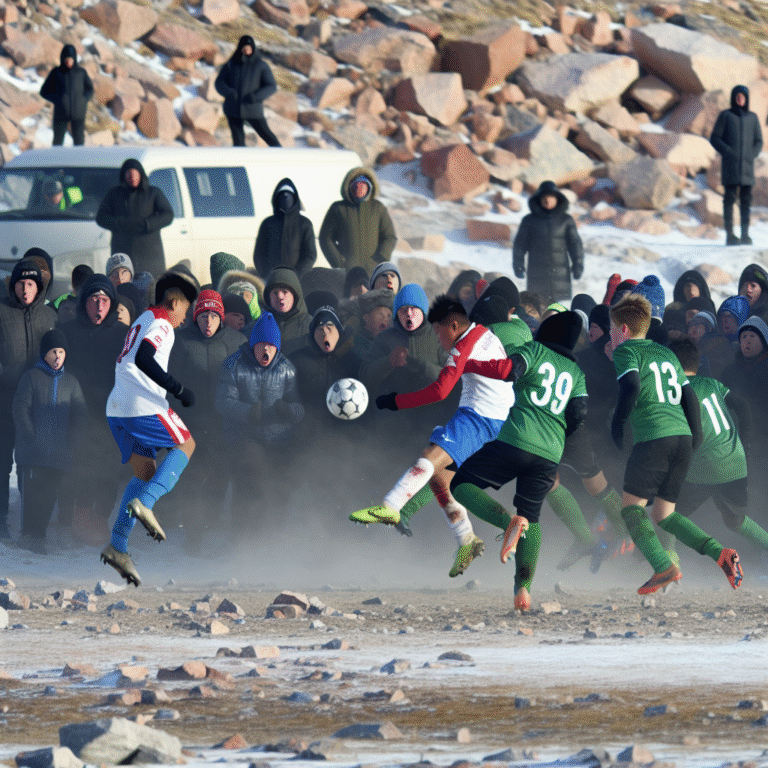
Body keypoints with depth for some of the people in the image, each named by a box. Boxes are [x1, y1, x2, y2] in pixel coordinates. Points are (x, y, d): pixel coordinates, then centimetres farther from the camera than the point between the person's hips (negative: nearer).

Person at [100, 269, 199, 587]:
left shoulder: (142, 321, 24)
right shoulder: (161, 323, -6)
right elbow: (143, 360, -22)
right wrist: (177, 388, -19)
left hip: (117, 406, 9)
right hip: (144, 404, -9)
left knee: (145, 471, 13)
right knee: (185, 445, 10)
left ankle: (118, 545, 1)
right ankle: (145, 502, -11)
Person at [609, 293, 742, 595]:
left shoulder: (626, 351, 2)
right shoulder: (667, 354, 24)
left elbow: (631, 388, -15)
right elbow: (689, 397, 23)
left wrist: (617, 424, -3)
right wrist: (696, 439, 27)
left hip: (652, 437, -7)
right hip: (683, 436, 7)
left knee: (631, 506, 0)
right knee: (663, 515, 13)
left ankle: (664, 567, -21)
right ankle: (720, 553, -8)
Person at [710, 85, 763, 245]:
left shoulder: (752, 117, 13)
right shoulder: (725, 115, 5)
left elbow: (758, 141, 16)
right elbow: (714, 138, 2)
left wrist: (752, 154, -3)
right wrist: (728, 152, -11)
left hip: (747, 165, 3)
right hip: (730, 165, -3)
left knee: (746, 199, -2)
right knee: (730, 198, -7)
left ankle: (745, 235, -2)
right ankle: (730, 235, -8)